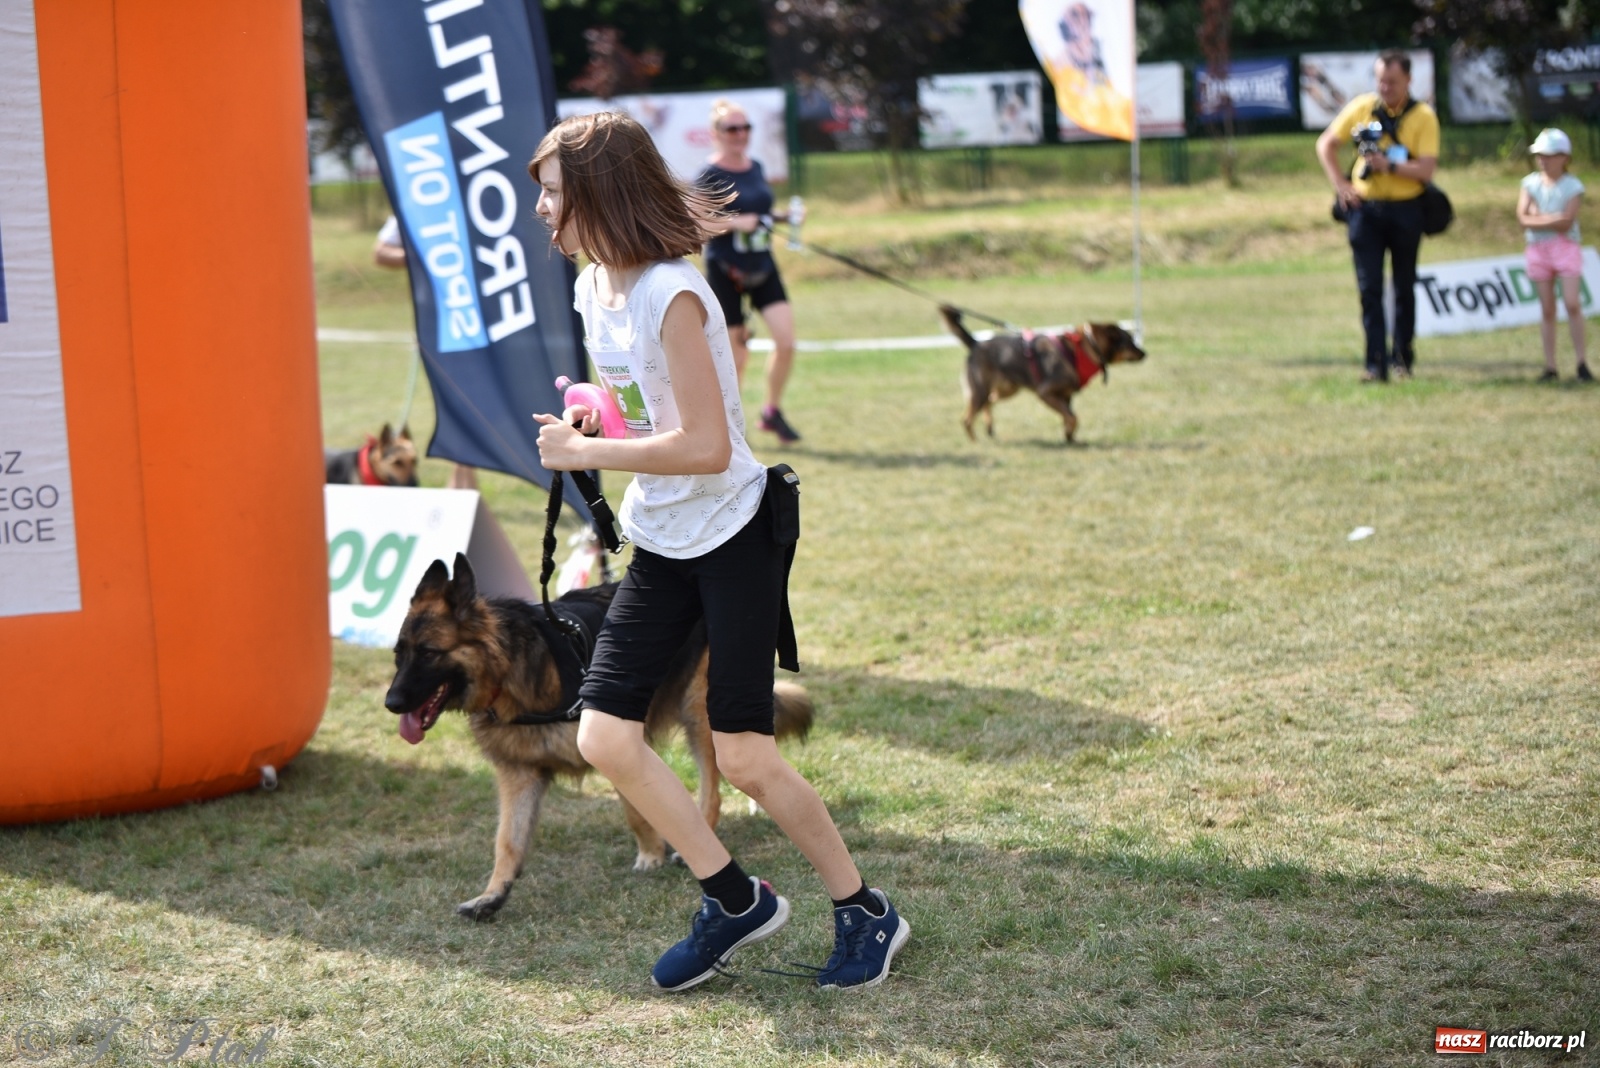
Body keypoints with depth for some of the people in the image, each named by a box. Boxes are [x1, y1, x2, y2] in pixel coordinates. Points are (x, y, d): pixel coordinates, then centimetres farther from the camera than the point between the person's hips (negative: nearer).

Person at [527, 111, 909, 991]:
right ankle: (734, 902, 15)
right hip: (658, 545, 8)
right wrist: (589, 414, 1)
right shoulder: (593, 289, 6)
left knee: (743, 758, -5)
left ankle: (864, 914, 15)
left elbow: (706, 447, -26)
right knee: (604, 737, 0)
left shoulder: (672, 295, -22)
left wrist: (586, 452, -19)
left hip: (733, 534, -8)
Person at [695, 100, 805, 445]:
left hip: (762, 266, 6)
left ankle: (773, 412, 10)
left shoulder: (756, 168, 9)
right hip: (726, 271, -6)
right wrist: (733, 222, -24)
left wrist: (785, 217, 4)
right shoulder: (709, 176, -11)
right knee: (736, 357, 2)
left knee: (786, 341, -8)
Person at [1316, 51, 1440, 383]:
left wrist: (1389, 166, -25)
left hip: (1405, 209, -1)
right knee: (1369, 288, -5)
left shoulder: (1423, 117, -4)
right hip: (1365, 207, 1)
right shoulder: (1362, 107, 2)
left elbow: (1425, 171, -12)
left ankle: (1402, 358, 22)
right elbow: (1326, 144, 11)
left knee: (1404, 287, 9)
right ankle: (1376, 364, -6)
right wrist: (1340, 184, 0)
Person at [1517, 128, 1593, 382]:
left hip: (1566, 247, -3)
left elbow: (1566, 222, -14)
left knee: (1572, 303, -13)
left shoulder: (1572, 186, -3)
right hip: (1538, 248, 3)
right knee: (1547, 309, 5)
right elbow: (1523, 216, -6)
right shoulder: (1530, 183, 6)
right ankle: (1550, 366, 7)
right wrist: (1553, 219, -13)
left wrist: (1538, 218, -11)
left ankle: (1581, 362, -7)